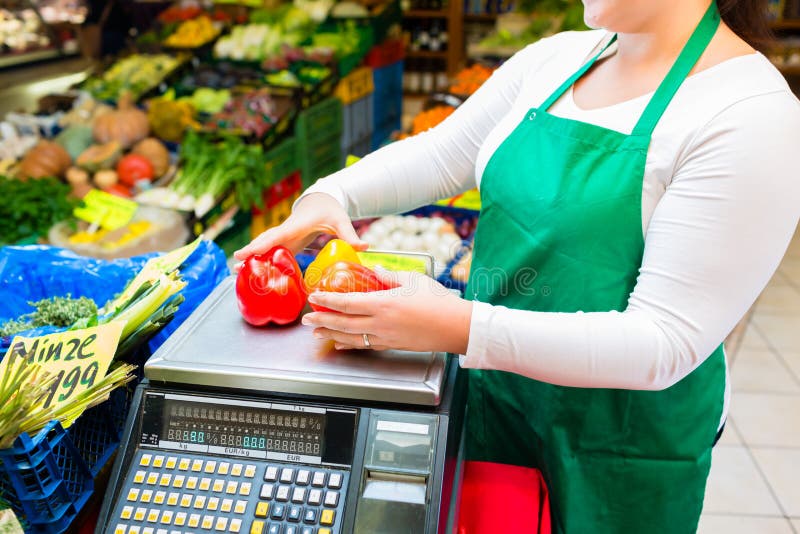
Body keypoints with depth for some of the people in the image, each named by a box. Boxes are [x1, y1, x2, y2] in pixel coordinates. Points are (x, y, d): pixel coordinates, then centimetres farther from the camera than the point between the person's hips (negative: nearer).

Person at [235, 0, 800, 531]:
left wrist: (461, 328, -33)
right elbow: (440, 153, 5)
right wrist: (331, 196, -13)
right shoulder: (556, 58, -1)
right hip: (494, 393, 6)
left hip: (620, 447, -5)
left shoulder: (752, 114, -21)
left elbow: (665, 343, -25)